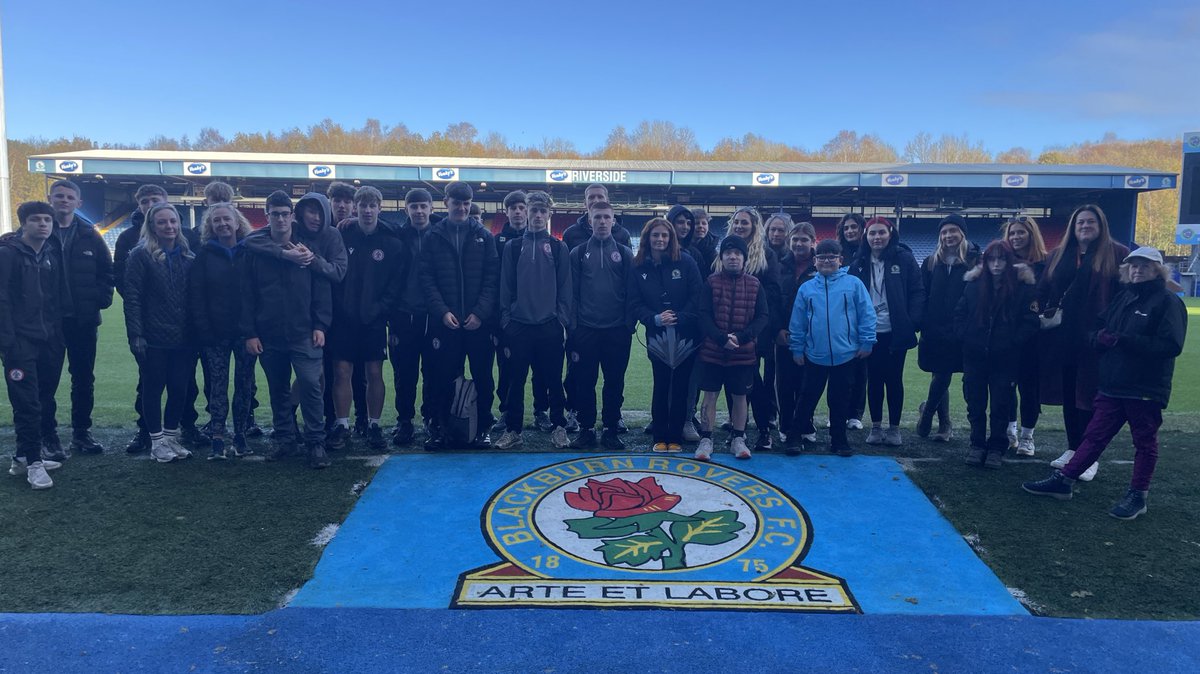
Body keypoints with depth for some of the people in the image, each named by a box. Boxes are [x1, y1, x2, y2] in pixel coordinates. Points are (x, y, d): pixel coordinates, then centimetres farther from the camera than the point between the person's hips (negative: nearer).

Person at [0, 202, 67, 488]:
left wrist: (59, 334, 9)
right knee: (27, 403, -6)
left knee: (43, 400, 10)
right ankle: (32, 461, 2)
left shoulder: (53, 255, 11)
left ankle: (25, 457, 21)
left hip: (48, 340, 6)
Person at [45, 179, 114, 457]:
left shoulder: (90, 236, 4)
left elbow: (107, 272, 7)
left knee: (84, 379, 9)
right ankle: (47, 434, 13)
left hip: (84, 319, 2)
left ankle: (81, 432, 20)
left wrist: (101, 299, -5)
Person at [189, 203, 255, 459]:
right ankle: (218, 438, 4)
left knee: (245, 385, 5)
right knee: (217, 386, 0)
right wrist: (203, 331, -9)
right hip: (216, 333, 0)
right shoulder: (205, 255, 4)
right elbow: (195, 296, 0)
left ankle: (240, 436, 16)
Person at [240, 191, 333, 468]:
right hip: (269, 336, 2)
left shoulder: (306, 246, 1)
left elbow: (321, 288, 0)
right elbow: (247, 294, 2)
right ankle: (284, 438, 25)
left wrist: (320, 325, -6)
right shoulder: (254, 249, 3)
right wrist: (249, 332, -2)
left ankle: (316, 442, 1)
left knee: (310, 384, -9)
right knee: (277, 390, 12)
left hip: (304, 334, -2)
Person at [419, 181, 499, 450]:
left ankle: (483, 428, 16)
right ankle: (438, 428, 15)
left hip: (479, 321, 0)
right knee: (442, 377, 3)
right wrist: (442, 311, -11)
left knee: (482, 377, 5)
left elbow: (492, 278, 1)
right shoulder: (434, 237, 6)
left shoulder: (484, 236, 6)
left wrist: (481, 313, -10)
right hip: (444, 322, 0)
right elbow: (427, 279, 1)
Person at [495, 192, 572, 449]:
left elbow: (565, 288, 3)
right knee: (516, 380, 5)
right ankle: (512, 429, 15)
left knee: (554, 380, 5)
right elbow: (506, 288, 6)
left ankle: (559, 427, 18)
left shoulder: (559, 248, 5)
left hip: (550, 326, -1)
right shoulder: (513, 247, 7)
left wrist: (563, 321, -3)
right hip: (519, 326, 1)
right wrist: (505, 322, 1)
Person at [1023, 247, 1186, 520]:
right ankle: (1063, 480, 13)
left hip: (1146, 390, -5)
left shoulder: (1168, 301, -8)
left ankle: (1137, 496, 20)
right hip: (1112, 385, 6)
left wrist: (1122, 340, -22)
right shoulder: (1123, 296, 12)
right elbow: (1095, 330, 14)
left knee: (1144, 443, 10)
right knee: (1094, 435, 10)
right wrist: (1100, 337, -10)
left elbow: (1171, 345, -18)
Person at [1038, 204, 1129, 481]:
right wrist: (1045, 314, -1)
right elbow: (1043, 292, 12)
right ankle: (1072, 449, 23)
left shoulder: (1116, 254, -1)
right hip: (1062, 337, 4)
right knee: (1068, 396, 11)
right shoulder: (1058, 255, 12)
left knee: (1089, 396, -1)